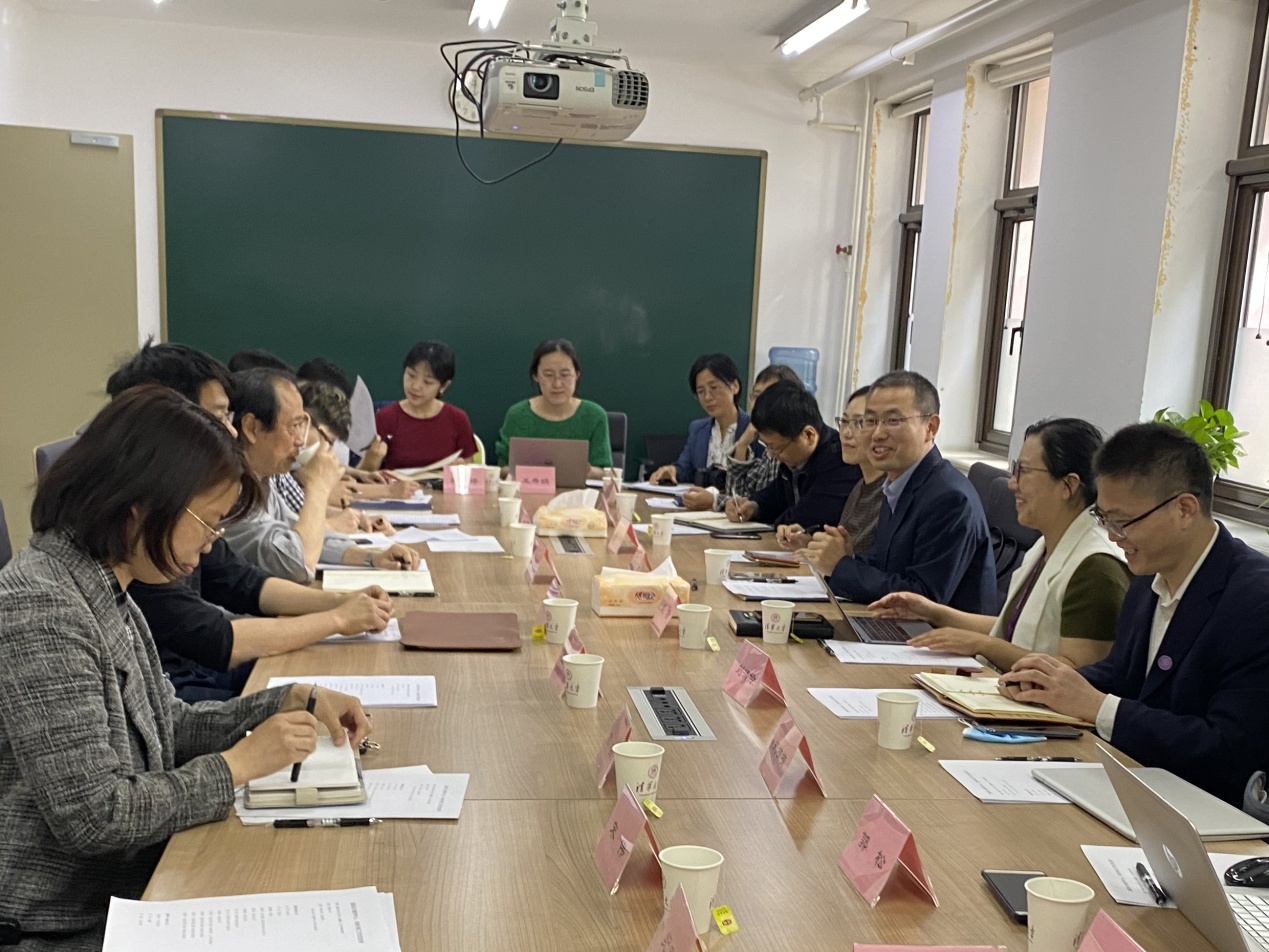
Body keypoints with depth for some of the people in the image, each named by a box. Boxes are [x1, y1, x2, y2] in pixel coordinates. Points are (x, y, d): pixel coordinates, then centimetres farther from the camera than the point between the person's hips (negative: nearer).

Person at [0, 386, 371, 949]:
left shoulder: (107, 590, 4)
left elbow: (164, 728, 14)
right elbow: (93, 816, -24)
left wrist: (294, 701, 4)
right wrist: (240, 763, -15)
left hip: (137, 882, 8)